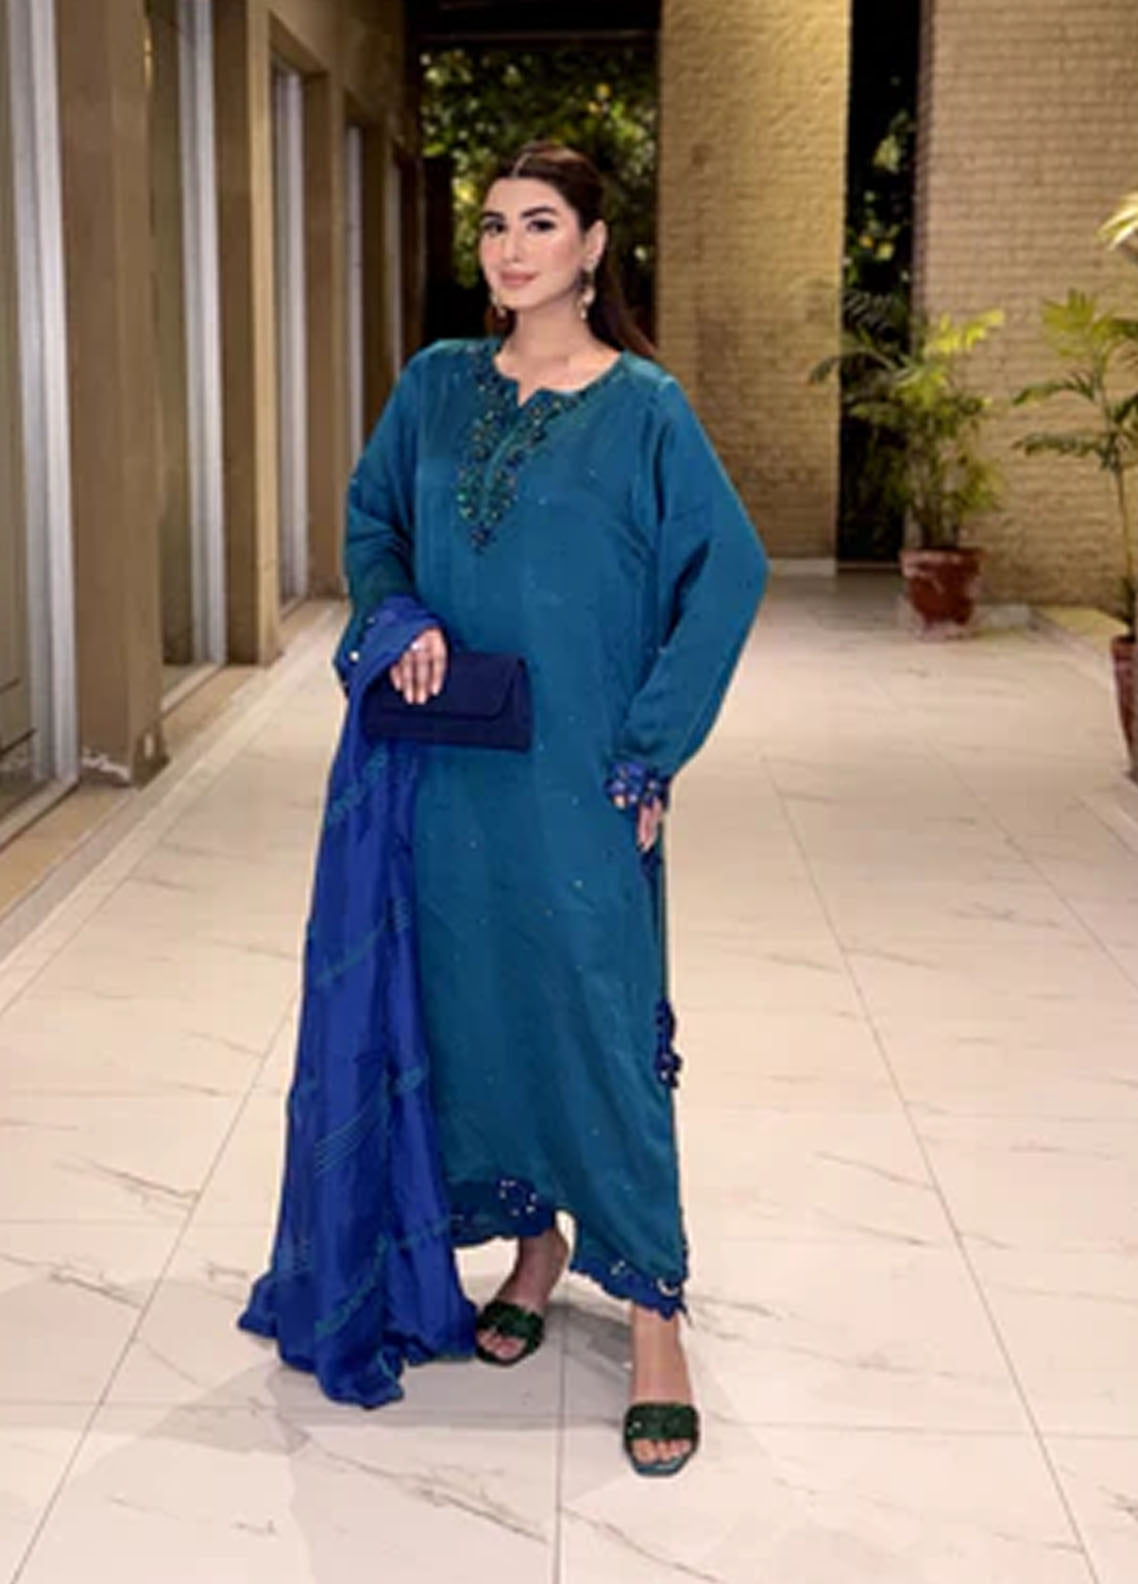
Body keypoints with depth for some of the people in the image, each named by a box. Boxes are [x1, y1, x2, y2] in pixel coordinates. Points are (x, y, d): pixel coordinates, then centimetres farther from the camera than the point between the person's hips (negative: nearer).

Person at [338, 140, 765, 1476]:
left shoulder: (644, 406, -4)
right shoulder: (437, 385, 7)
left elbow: (728, 571, -5)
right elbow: (369, 518, 16)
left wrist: (650, 749, -9)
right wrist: (400, 622, -5)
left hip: (581, 776, -4)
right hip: (454, 771, 4)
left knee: (601, 1018, -3)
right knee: (478, 1003, 11)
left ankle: (653, 1313, 8)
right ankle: (534, 1241, 32)